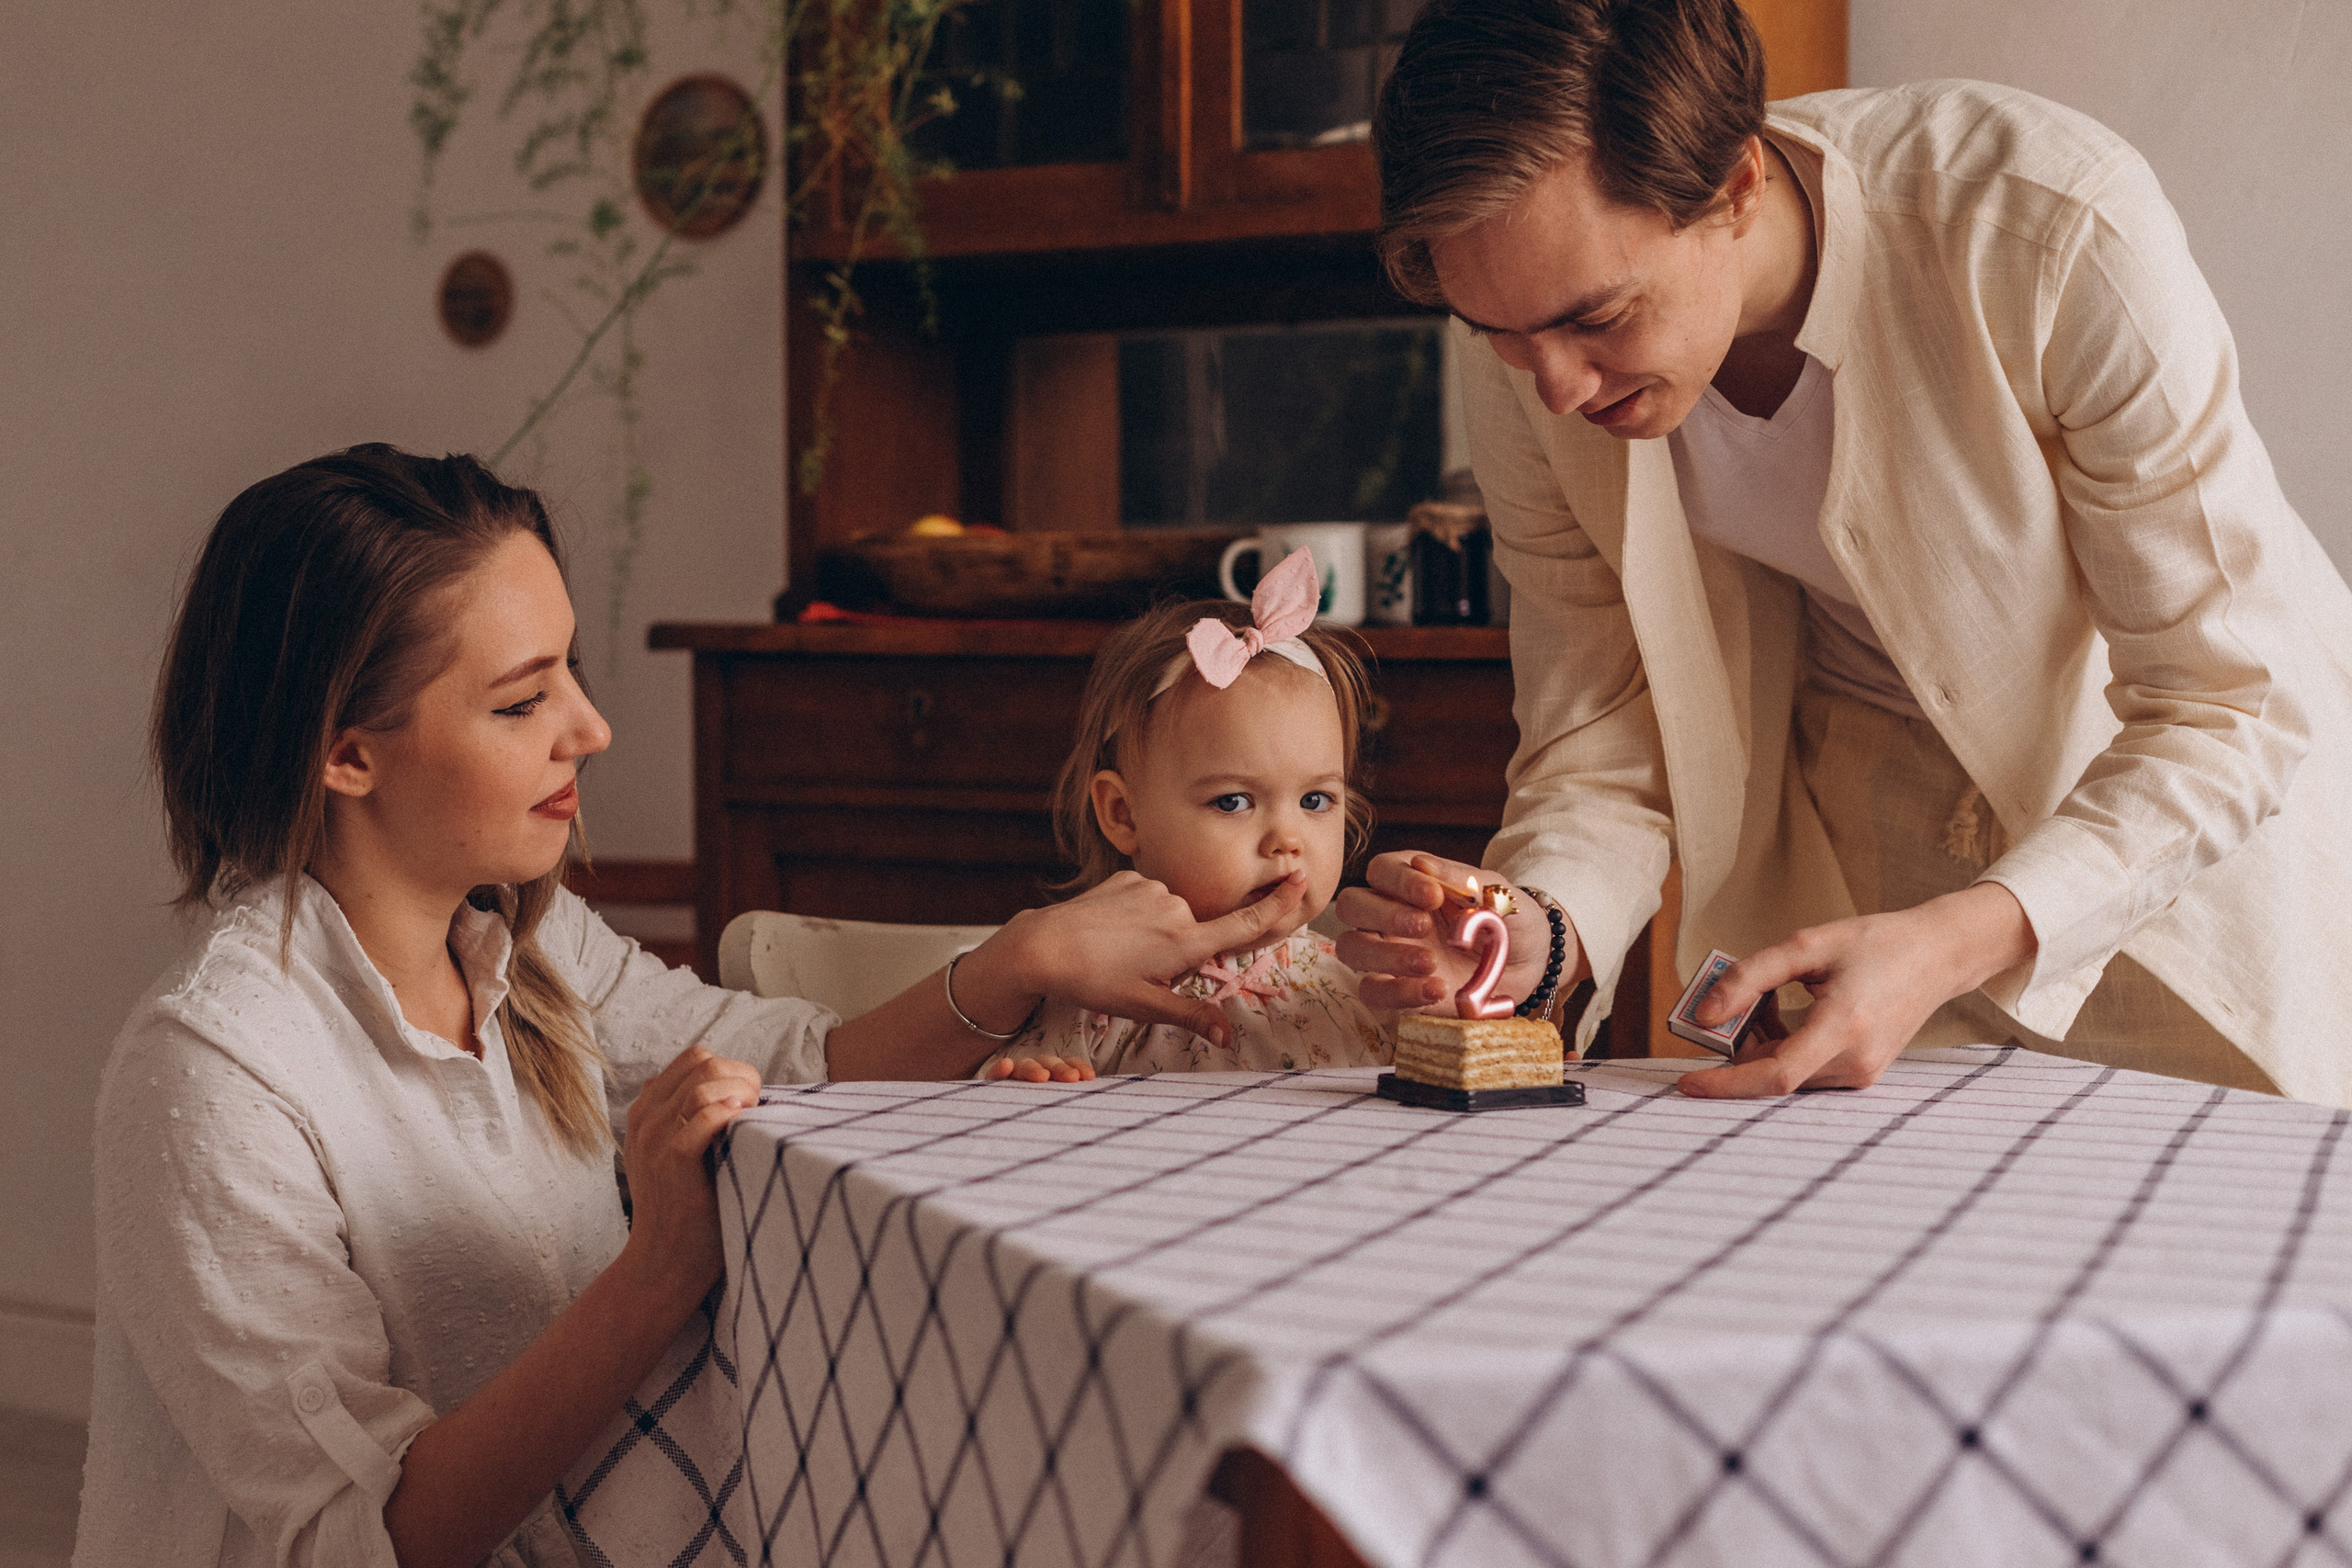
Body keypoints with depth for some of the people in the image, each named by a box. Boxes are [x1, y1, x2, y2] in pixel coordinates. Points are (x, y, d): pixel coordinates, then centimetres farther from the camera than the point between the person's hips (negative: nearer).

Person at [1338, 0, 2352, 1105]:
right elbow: (1599, 738, -10)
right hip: (1862, 790, 3)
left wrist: (1948, 949, -41)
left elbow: (2228, 705, -26)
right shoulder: (1523, 360, -20)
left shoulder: (2057, 230, -33)